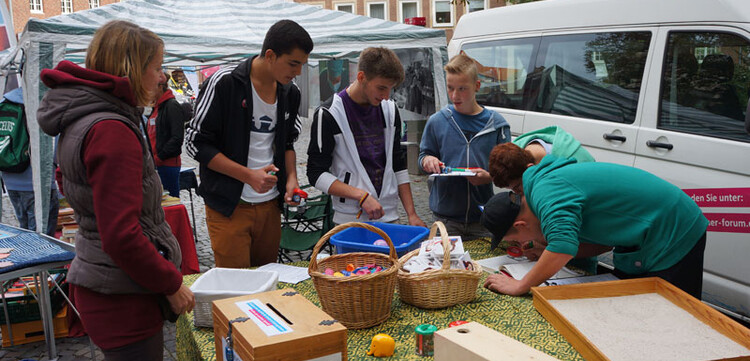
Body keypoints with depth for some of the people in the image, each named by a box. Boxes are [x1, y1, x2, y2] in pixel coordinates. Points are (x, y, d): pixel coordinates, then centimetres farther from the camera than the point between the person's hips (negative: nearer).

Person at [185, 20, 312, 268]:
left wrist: (291, 178, 1)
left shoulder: (290, 92, 6)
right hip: (228, 206, -5)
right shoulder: (224, 83, -12)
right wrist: (249, 175, -19)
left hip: (270, 205, 6)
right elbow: (197, 143, -12)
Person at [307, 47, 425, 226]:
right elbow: (316, 173, -10)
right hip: (349, 219, -5)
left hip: (389, 216, 5)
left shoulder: (390, 110, 8)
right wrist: (361, 195, -21)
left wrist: (411, 213, 7)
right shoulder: (328, 114, -10)